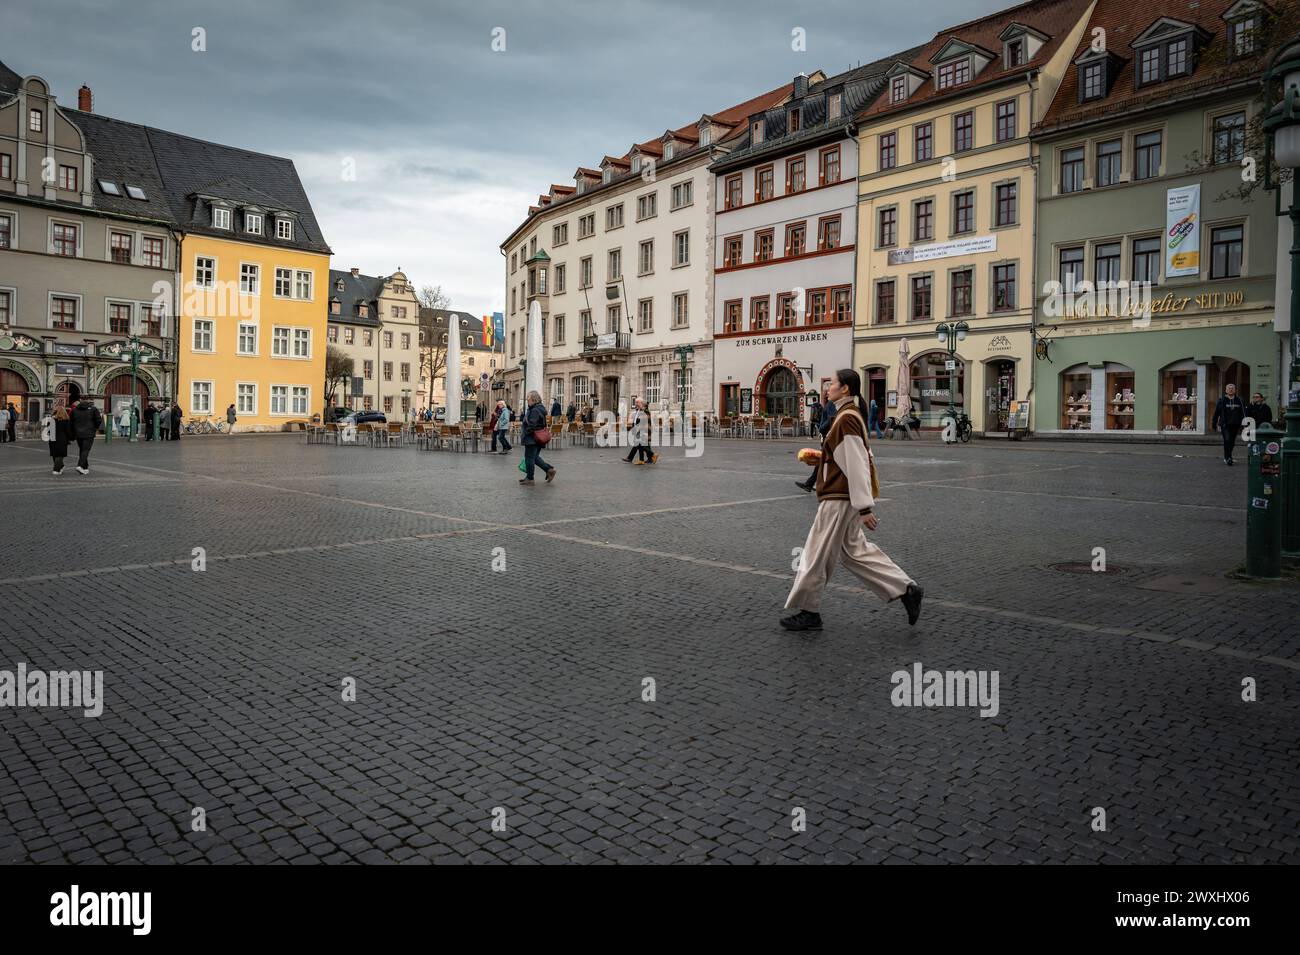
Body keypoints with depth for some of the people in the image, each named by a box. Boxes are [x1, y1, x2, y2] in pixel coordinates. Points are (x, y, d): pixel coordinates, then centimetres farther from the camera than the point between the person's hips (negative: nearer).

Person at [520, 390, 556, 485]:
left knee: (529, 458, -1)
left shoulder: (535, 410, -19)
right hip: (538, 438, 10)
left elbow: (531, 425, -24)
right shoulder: (540, 408, 13)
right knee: (535, 457, 18)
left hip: (532, 439, -10)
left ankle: (529, 478, 6)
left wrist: (525, 434, -13)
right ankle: (549, 470, 14)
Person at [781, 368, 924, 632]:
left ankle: (808, 612, 14)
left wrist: (865, 508, -23)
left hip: (840, 499, -10)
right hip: (844, 498, 10)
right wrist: (821, 457, 13)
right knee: (854, 550, 17)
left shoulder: (846, 419, -19)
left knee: (818, 555, 1)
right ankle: (906, 590, 19)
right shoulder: (850, 414, 13)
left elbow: (857, 464, -23)